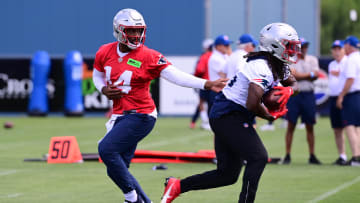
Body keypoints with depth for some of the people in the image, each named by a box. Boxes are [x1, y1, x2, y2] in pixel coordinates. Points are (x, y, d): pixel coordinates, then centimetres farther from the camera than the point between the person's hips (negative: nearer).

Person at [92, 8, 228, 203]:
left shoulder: (148, 57, -11)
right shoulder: (105, 53, 3)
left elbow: (177, 76, -16)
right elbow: (97, 75, 22)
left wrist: (208, 84, -27)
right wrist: (104, 90, 0)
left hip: (140, 116, -6)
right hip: (119, 116, 6)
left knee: (106, 148, -22)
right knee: (116, 169, 6)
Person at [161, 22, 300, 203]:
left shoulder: (279, 66, 10)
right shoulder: (261, 67, -21)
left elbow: (293, 83, 25)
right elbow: (252, 104, -28)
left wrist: (289, 90, 0)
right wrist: (270, 116, -10)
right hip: (228, 115, -10)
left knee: (227, 175, 9)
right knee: (258, 158, -18)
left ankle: (177, 186, 14)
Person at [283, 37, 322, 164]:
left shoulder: (312, 60, 11)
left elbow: (316, 76, -3)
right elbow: (294, 76, -14)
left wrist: (300, 76, -12)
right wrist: (310, 75, -11)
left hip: (308, 95, 3)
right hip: (294, 94, -3)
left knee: (310, 126, 4)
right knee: (291, 126, -1)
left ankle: (312, 156, 8)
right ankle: (287, 155, 3)